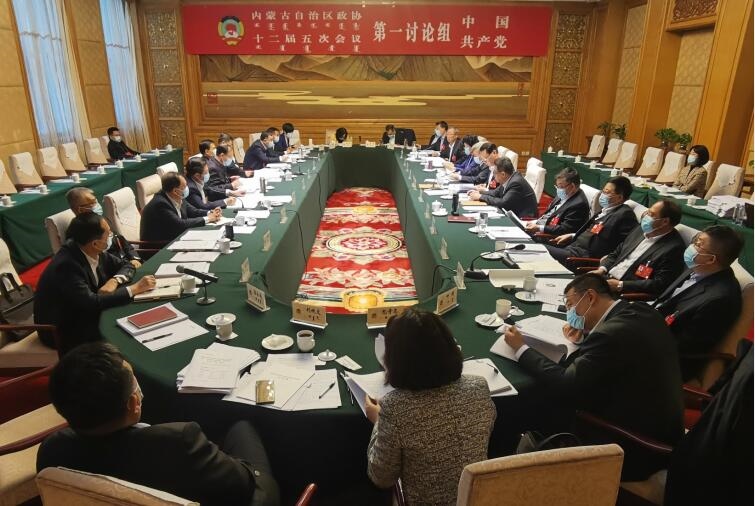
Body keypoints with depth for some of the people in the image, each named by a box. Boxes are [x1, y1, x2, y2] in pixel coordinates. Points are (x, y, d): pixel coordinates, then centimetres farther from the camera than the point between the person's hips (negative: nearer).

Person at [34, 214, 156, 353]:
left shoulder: (93, 252, -8)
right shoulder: (66, 266, -30)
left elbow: (126, 265, 3)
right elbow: (92, 303, -35)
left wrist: (114, 281, -20)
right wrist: (135, 288, -30)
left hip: (84, 314, 7)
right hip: (64, 331, -7)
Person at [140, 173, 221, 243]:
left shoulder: (178, 198, -2)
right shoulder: (160, 203, -24)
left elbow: (192, 211, 10)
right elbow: (180, 224, -26)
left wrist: (210, 213, -8)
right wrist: (207, 219, -20)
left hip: (173, 238, 7)